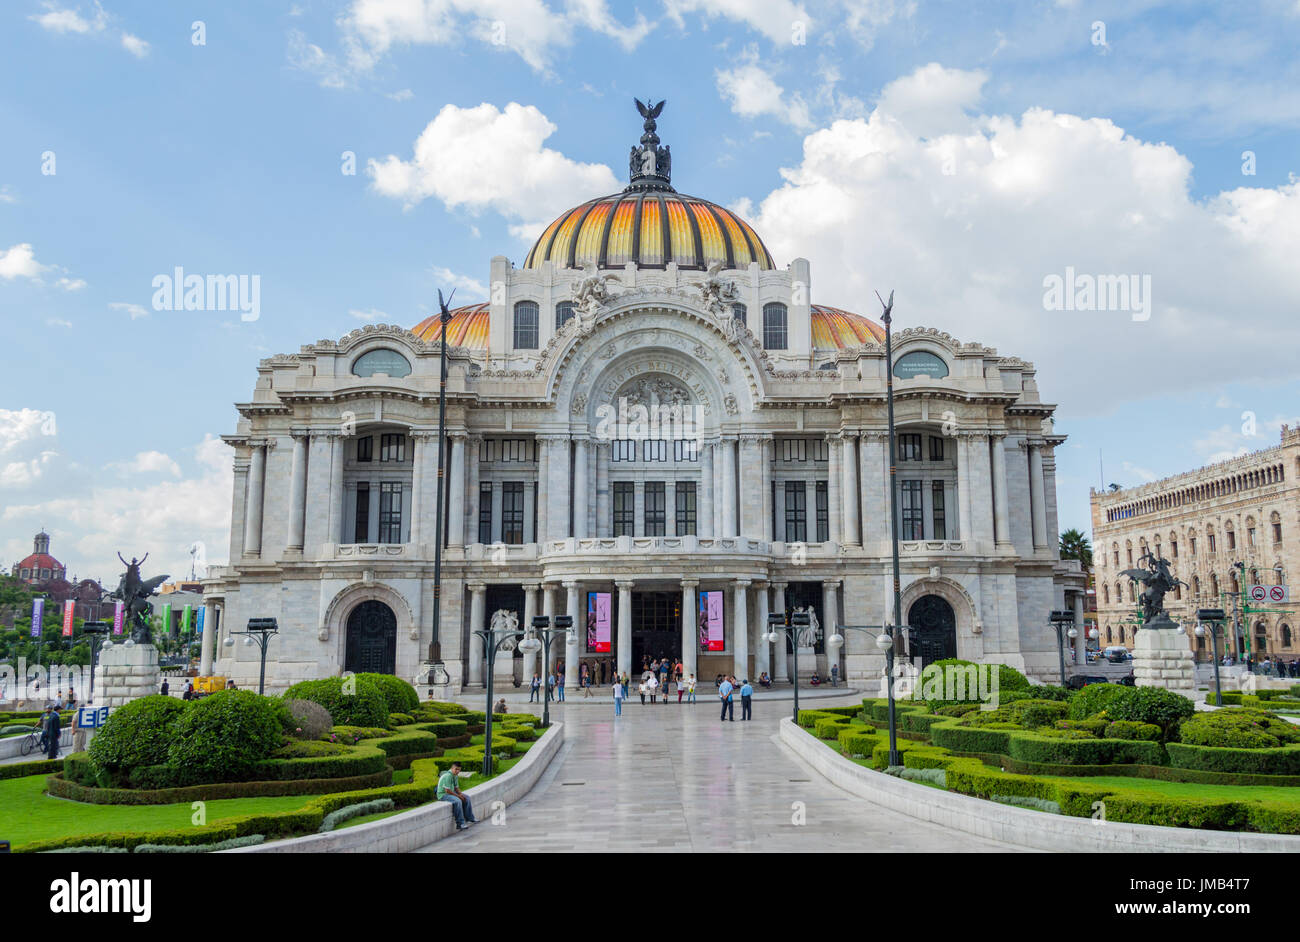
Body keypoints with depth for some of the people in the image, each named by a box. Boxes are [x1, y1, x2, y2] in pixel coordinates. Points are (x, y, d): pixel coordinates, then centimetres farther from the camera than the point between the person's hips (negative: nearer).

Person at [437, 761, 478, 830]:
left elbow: (456, 787, 16)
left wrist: (461, 794, -4)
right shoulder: (447, 776, -24)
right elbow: (447, 790, -26)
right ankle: (460, 824, -26)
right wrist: (458, 796, -18)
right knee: (458, 801, -31)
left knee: (467, 798, 7)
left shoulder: (456, 776, 7)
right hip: (443, 794, -10)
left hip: (451, 792, 10)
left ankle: (469, 818, 13)